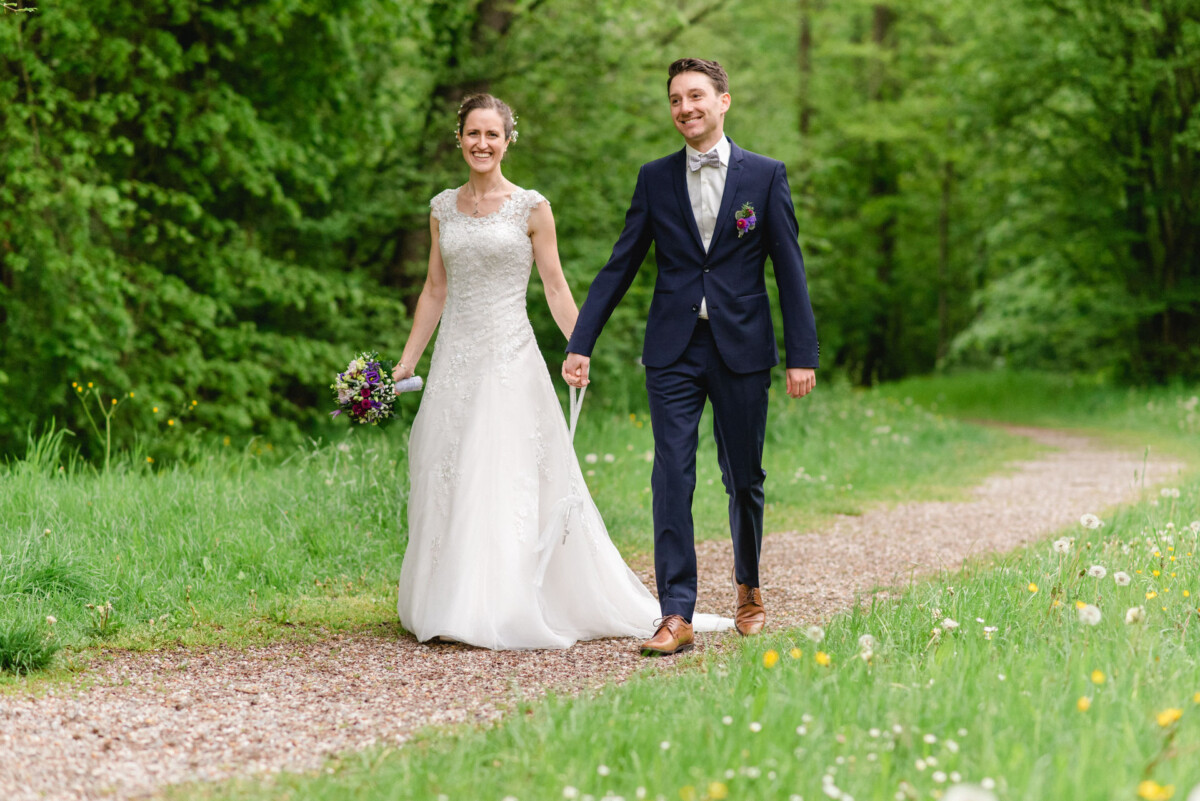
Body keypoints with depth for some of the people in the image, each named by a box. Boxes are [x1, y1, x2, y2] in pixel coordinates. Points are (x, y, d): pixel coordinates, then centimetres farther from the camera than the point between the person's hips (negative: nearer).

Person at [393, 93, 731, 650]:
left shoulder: (531, 208, -1)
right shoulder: (443, 208, 10)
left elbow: (555, 288, -1)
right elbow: (435, 292, 15)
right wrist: (406, 362, 13)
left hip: (510, 358, -4)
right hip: (454, 358, 4)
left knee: (508, 481, -8)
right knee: (449, 483, 3)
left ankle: (508, 610, -4)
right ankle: (452, 607, 11)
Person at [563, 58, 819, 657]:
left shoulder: (765, 175, 2)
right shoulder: (655, 179, 6)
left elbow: (789, 268, 0)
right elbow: (620, 266, 8)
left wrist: (802, 355, -5)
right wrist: (580, 343, 3)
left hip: (741, 349, -1)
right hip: (673, 350, 1)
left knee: (744, 478, 9)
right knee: (672, 478, -6)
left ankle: (748, 588, 33)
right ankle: (676, 615, -7)